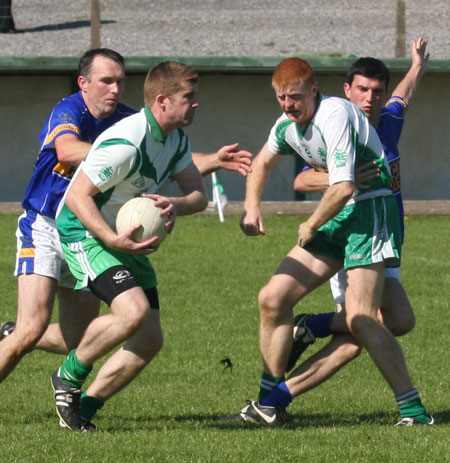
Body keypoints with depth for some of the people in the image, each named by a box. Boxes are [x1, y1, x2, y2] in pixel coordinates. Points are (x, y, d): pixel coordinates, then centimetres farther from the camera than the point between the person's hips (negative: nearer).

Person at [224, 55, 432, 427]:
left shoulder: (335, 115, -20)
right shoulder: (287, 125, 9)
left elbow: (343, 188, -26)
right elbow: (263, 161, 31)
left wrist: (311, 226, -10)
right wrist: (252, 207, 16)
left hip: (371, 207, -9)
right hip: (339, 217, 9)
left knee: (360, 319, -23)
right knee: (273, 299, 4)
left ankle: (414, 411, -18)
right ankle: (269, 405, 14)